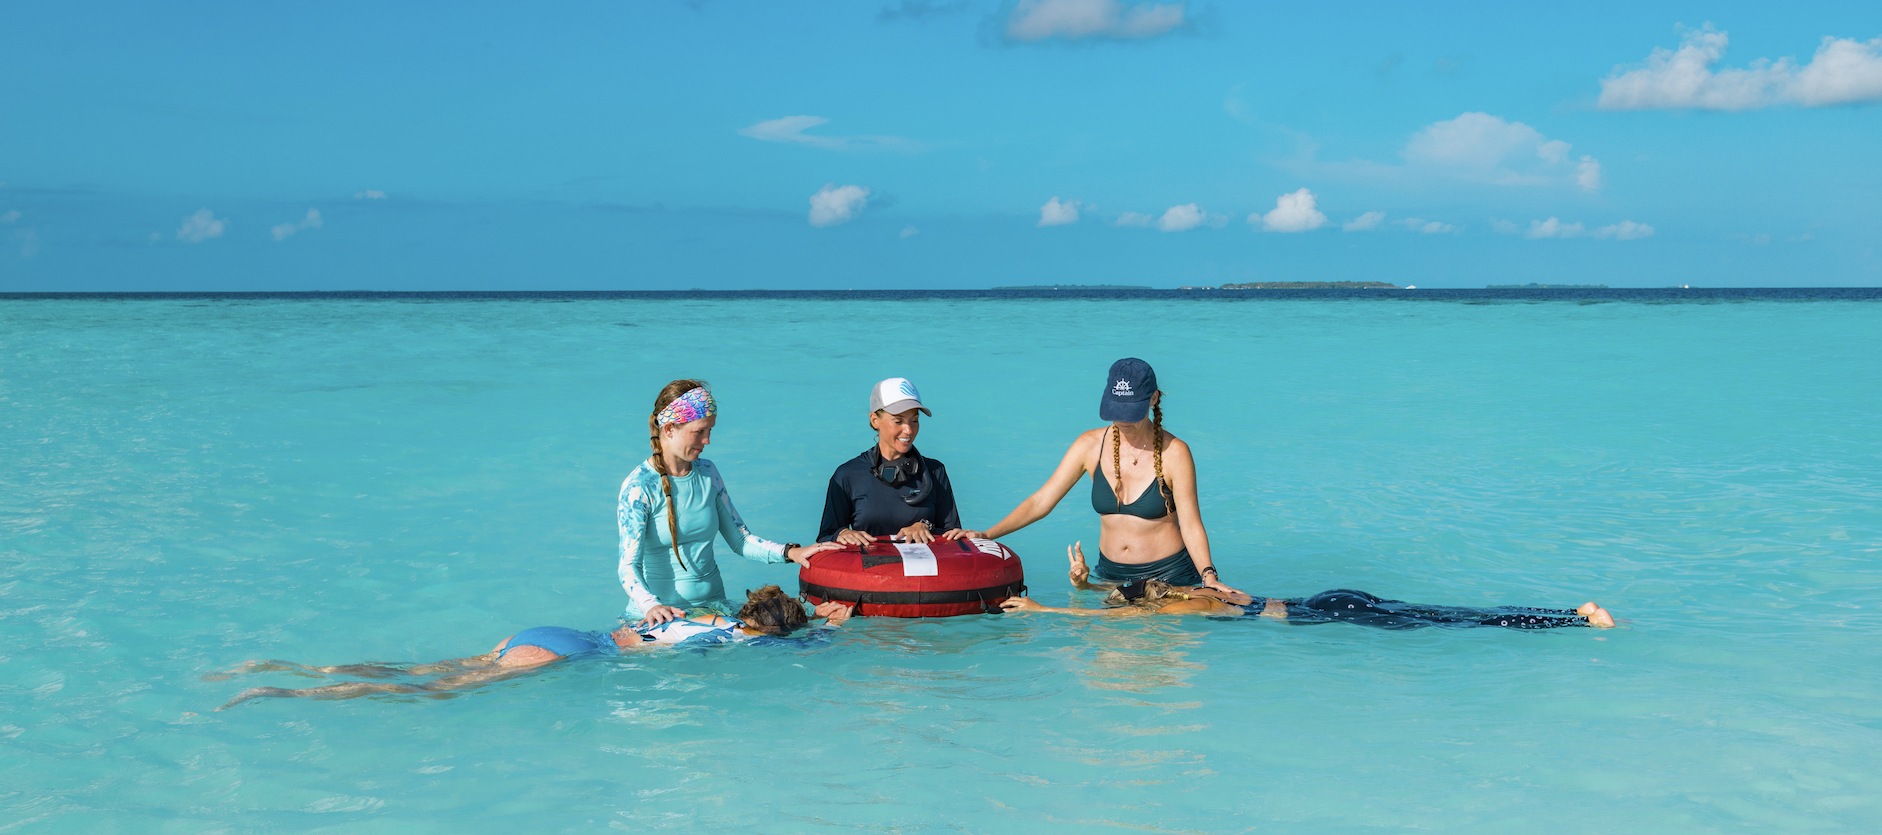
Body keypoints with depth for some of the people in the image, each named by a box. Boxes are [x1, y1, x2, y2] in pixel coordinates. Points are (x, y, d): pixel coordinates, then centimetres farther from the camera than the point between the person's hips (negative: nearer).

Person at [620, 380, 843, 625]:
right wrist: (651, 605, -35)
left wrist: (790, 552, -2)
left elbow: (740, 539, 14)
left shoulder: (707, 473, 9)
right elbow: (629, 566, -16)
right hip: (660, 611, -4)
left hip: (713, 604, 4)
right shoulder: (639, 486, -9)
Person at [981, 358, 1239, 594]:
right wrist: (986, 536, -13)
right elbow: (1041, 502, -3)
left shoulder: (1174, 453, -12)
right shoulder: (1090, 445, -3)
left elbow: (1191, 526, -11)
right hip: (1112, 575, 3)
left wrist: (1209, 577, -27)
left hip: (1169, 575, -3)